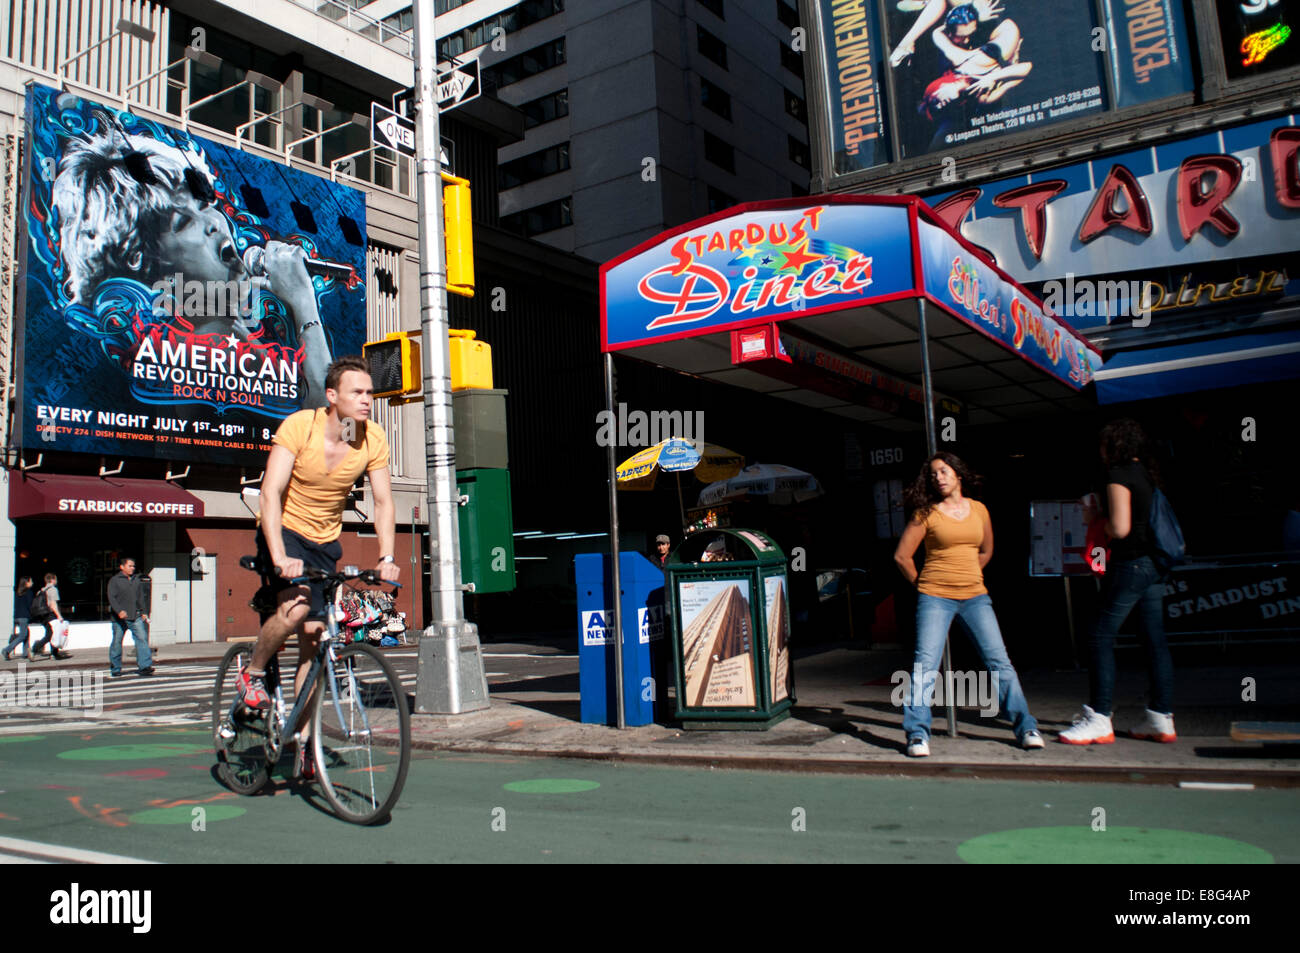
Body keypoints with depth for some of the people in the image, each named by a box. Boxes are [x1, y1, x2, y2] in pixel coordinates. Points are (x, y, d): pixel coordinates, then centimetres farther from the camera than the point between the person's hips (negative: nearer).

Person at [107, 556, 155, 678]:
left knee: (142, 638, -11)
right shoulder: (114, 581, -2)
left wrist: (144, 612, 16)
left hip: (135, 617, 4)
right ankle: (115, 669, 16)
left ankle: (144, 665, -15)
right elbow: (111, 598, -12)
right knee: (117, 642, 4)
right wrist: (119, 611, -25)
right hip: (119, 618, -4)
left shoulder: (136, 580, 14)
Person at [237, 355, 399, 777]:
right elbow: (271, 492, -26)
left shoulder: (373, 439, -11)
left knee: (313, 637, 2)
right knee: (295, 608, -29)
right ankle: (252, 674, 0)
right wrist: (279, 557, -36)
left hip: (325, 541, 4)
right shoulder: (299, 426, -21)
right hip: (284, 530, -4)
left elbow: (383, 501, -7)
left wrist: (386, 558, -20)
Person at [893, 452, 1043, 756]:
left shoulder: (979, 510, 9)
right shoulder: (926, 513, -1)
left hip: (975, 597, 3)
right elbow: (901, 555, 2)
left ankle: (1025, 727, 10)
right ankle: (917, 734, -4)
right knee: (925, 664, -11)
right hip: (935, 598, -3)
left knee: (999, 660, 0)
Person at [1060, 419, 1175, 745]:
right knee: (1155, 641, 9)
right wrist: (1100, 513, 22)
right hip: (1154, 566, 9)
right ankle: (1162, 718, 13)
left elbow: (1120, 529, -17)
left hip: (1130, 565, -9)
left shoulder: (1119, 475, -11)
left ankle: (1099, 719, -4)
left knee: (1101, 638, -5)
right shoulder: (1146, 474, 14)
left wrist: (1095, 517, 0)